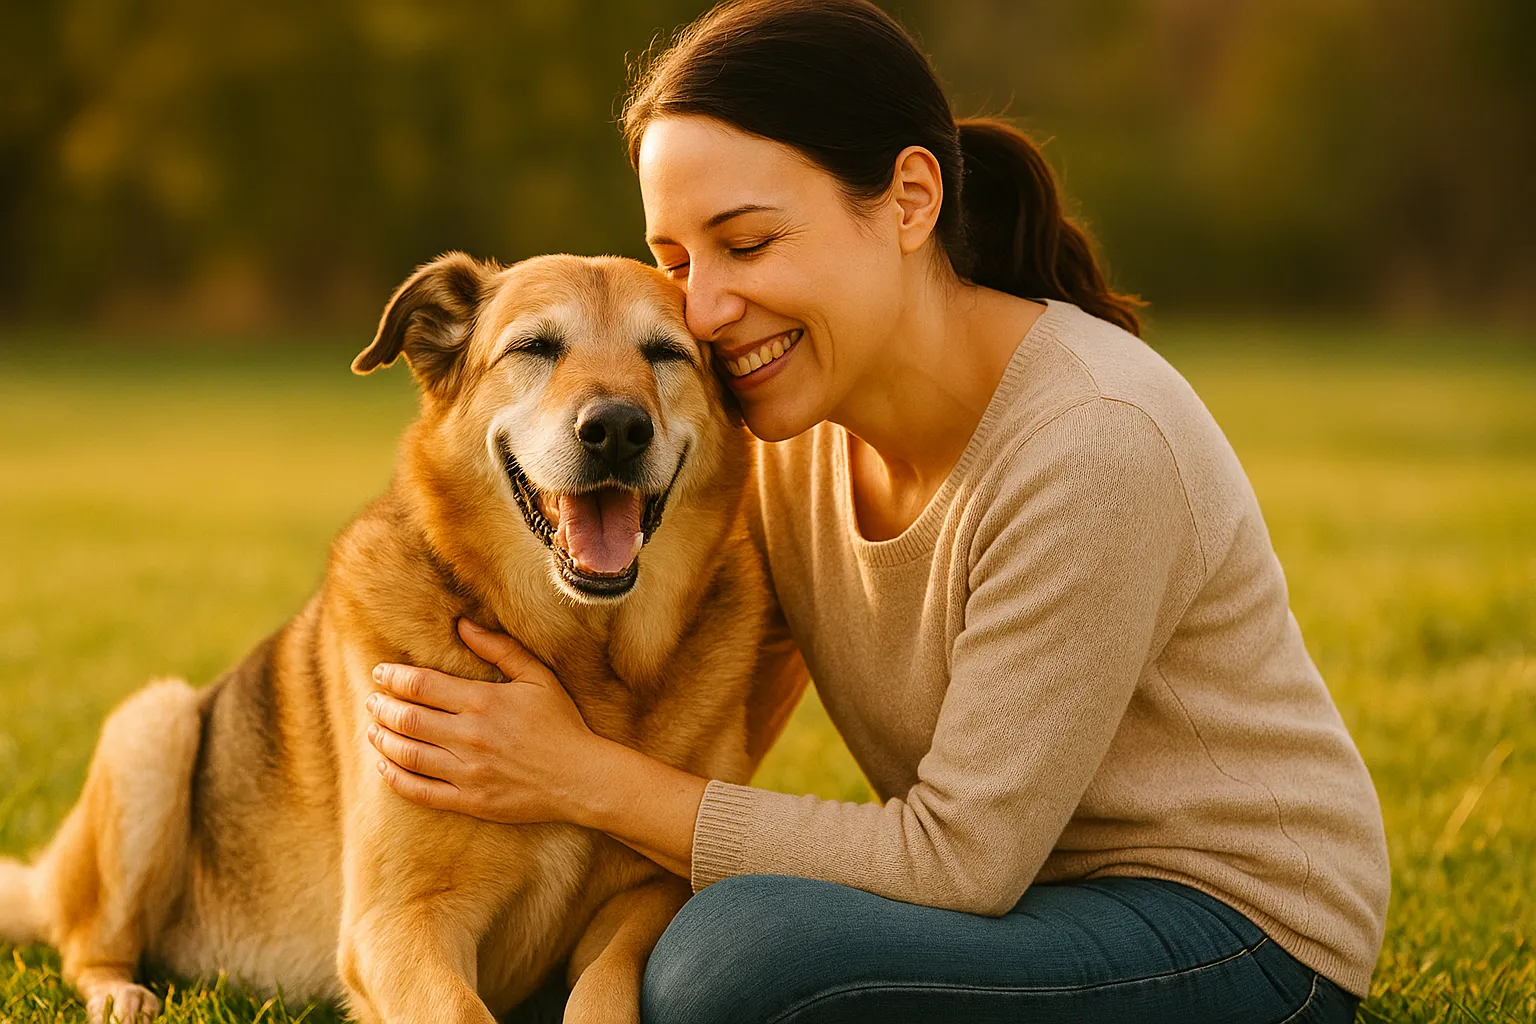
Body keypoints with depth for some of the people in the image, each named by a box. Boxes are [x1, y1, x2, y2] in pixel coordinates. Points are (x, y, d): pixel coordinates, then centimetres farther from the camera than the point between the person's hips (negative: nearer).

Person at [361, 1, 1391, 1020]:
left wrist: (589, 778, -20)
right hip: (1021, 899, 7)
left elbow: (960, 857, -23)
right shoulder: (799, 423, -2)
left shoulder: (1094, 443, -25)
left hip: (1241, 938, -7)